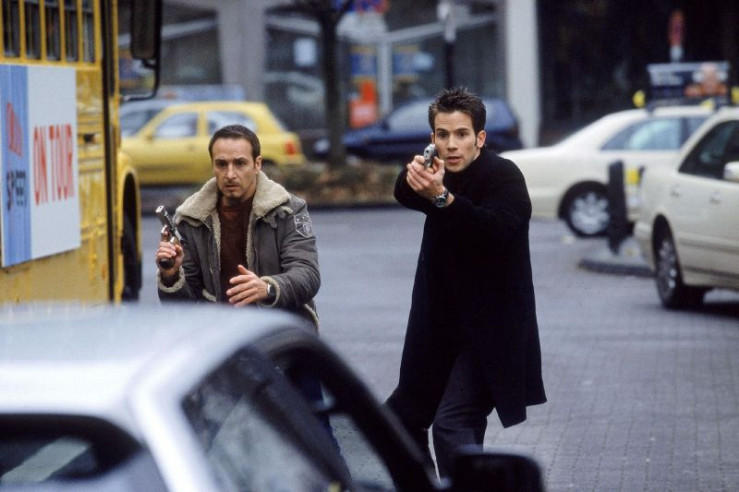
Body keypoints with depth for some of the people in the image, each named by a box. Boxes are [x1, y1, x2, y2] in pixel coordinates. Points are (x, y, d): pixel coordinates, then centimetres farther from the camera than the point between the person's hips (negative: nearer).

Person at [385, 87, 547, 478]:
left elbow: (496, 227, -32)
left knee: (453, 424, -22)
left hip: (489, 332, -8)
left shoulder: (503, 177, -13)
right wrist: (414, 179, -36)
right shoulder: (446, 175, 8)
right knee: (401, 417, 18)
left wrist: (441, 197, -45)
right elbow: (405, 196, -12)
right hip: (443, 328, 8)